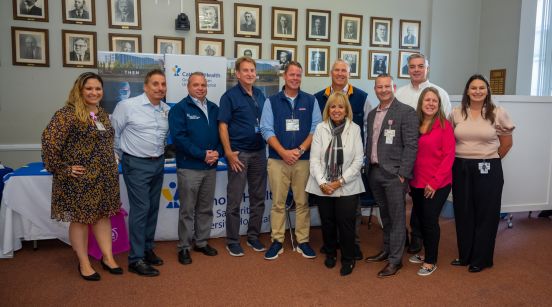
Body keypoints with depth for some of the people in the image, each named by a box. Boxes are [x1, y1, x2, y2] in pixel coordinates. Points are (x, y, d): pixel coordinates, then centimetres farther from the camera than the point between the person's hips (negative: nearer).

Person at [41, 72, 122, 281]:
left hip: (105, 177, 7)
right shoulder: (67, 114, -14)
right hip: (80, 179, -7)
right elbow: (49, 141, -20)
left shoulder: (103, 114, 11)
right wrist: (62, 169, -17)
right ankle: (84, 264, 20)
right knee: (80, 219, 6)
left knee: (103, 215, 13)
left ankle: (107, 257, 25)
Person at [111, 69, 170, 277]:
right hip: (137, 164, -6)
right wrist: (122, 156, 4)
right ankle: (136, 259, 3)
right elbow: (113, 132, -2)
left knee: (153, 208, 13)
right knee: (140, 209, -6)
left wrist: (160, 153, 12)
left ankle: (147, 249, 27)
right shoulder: (127, 106, -10)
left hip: (158, 163, 6)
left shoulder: (167, 110, 5)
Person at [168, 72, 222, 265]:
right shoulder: (179, 109, -5)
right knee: (187, 210, 3)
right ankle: (184, 247, 15)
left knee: (206, 208, 14)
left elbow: (221, 133, 12)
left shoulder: (214, 109, 12)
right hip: (189, 167, -5)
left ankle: (202, 242, 28)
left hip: (211, 166, 5)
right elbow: (179, 137, -15)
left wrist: (217, 152, -7)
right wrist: (202, 154, -18)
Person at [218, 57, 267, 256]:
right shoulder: (230, 96, -6)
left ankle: (253, 236, 26)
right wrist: (229, 153, -15)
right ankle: (232, 241, 15)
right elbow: (222, 126, -10)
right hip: (239, 153, -5)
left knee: (258, 197, 11)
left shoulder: (260, 95, 10)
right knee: (235, 200, 3)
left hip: (259, 152, 6)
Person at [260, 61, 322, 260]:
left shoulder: (311, 101, 8)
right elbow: (266, 130, 0)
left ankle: (303, 241, 15)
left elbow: (316, 128, 2)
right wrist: (283, 152, -11)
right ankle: (277, 242, 14)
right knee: (278, 202, 4)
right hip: (278, 159, 0)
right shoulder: (272, 101, 6)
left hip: (304, 160, 1)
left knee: (302, 202, 5)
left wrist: (300, 150, -10)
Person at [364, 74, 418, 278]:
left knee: (397, 217, 2)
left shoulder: (406, 112, -7)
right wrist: (368, 168, 11)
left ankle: (395, 259, 12)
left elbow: (411, 145, -11)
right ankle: (387, 250, 31)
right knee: (385, 215, 17)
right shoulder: (372, 114, 14)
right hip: (375, 172, 6)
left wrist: (402, 174, -15)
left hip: (394, 174, -6)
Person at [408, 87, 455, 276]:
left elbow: (449, 156, -11)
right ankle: (427, 253, 35)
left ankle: (431, 261, 20)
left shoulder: (444, 125, -8)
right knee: (420, 219, 14)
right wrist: (409, 179, 2)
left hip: (437, 184, -4)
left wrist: (435, 182, -15)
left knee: (430, 220, 2)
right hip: (417, 183, 5)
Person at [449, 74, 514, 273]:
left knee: (485, 214, 7)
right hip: (461, 169, 2)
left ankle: (481, 259, 22)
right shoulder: (456, 113, 2)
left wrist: (492, 159, 6)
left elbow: (507, 142, 5)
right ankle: (465, 255, 26)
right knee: (463, 213, 10)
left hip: (488, 170, -2)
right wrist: (460, 159, 5)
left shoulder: (498, 113, -3)